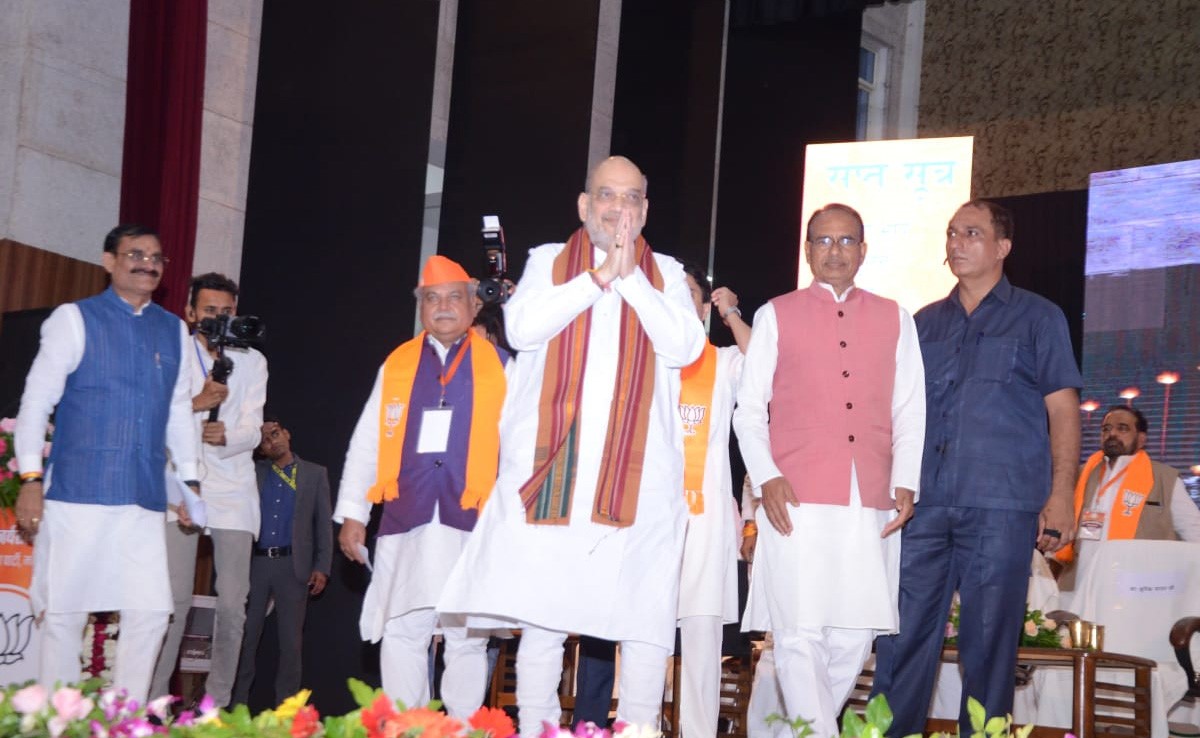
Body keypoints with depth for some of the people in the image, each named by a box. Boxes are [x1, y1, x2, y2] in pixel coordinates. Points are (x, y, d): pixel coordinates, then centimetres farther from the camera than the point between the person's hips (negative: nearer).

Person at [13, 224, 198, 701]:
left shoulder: (174, 331, 14)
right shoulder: (74, 319, 1)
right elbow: (36, 400, -2)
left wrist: (189, 478, 14)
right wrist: (30, 476, -9)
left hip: (144, 500, 4)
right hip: (77, 495, -4)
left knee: (151, 612, -1)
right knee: (64, 613, -1)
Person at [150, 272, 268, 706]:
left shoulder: (252, 361, 11)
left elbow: (252, 431, 2)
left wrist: (227, 437, -20)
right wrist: (196, 402, -21)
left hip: (234, 491, 2)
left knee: (232, 604, -2)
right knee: (174, 597, -11)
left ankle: (217, 702, 6)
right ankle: (154, 699, -4)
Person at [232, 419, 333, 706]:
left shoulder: (315, 474, 9)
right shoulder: (253, 472, 12)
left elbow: (324, 524, 7)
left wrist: (322, 567, -3)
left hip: (292, 564, -1)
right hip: (255, 563, 1)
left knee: (291, 641, 0)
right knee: (246, 636, 1)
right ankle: (237, 706, 7)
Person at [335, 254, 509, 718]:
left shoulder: (499, 367, 7)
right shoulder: (396, 365, 13)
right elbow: (366, 444, 12)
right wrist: (352, 513, 7)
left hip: (469, 523, -2)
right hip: (405, 525, 2)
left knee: (466, 640, 2)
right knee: (401, 634, 1)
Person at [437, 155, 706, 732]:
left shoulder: (665, 273, 14)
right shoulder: (548, 261, 14)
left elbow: (685, 346, -2)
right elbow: (521, 327, -4)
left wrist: (631, 275, -7)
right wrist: (600, 274, -7)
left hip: (639, 476, 0)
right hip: (552, 469, 0)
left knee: (646, 621, -4)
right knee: (539, 619, -3)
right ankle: (534, 730, 4)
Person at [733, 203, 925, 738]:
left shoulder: (894, 319, 16)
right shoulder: (776, 316, 10)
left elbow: (909, 410, 14)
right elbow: (749, 409, 7)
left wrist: (906, 483, 2)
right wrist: (766, 478, -7)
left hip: (871, 506, 2)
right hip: (797, 501, -2)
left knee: (855, 634, 1)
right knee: (800, 637, -9)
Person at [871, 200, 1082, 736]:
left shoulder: (1037, 318, 7)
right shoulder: (925, 323, 17)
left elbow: (1063, 411, 2)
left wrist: (1060, 495, -8)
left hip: (1000, 505, -3)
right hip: (924, 504, 3)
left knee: (988, 641, 0)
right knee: (903, 635, 0)